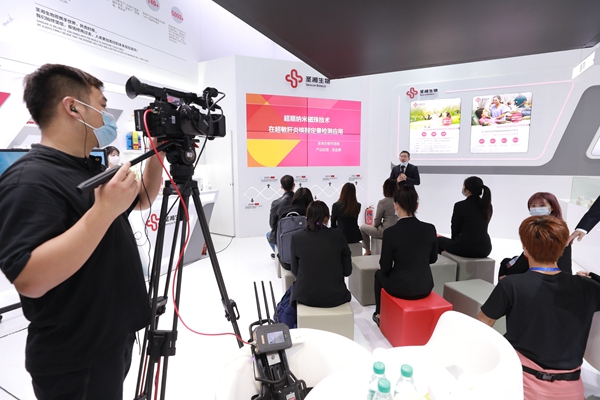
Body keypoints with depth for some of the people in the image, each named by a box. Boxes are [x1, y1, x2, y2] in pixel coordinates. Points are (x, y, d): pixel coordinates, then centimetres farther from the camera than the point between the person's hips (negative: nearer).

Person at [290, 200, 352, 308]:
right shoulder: (338, 235, -12)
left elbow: (295, 271, -1)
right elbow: (347, 270, -6)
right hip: (335, 296, 1)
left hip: (305, 297, 0)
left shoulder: (297, 237, -11)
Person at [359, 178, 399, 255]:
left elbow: (376, 222, -12)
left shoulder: (382, 202, -19)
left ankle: (368, 251, 24)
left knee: (362, 227, 17)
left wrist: (374, 225, 12)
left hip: (385, 232, -6)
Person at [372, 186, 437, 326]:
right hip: (425, 287, 4)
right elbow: (432, 259, 6)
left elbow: (385, 267, -12)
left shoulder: (390, 232, -21)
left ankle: (380, 314, 40)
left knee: (379, 274, 29)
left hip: (401, 288, -4)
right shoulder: (430, 229, -9)